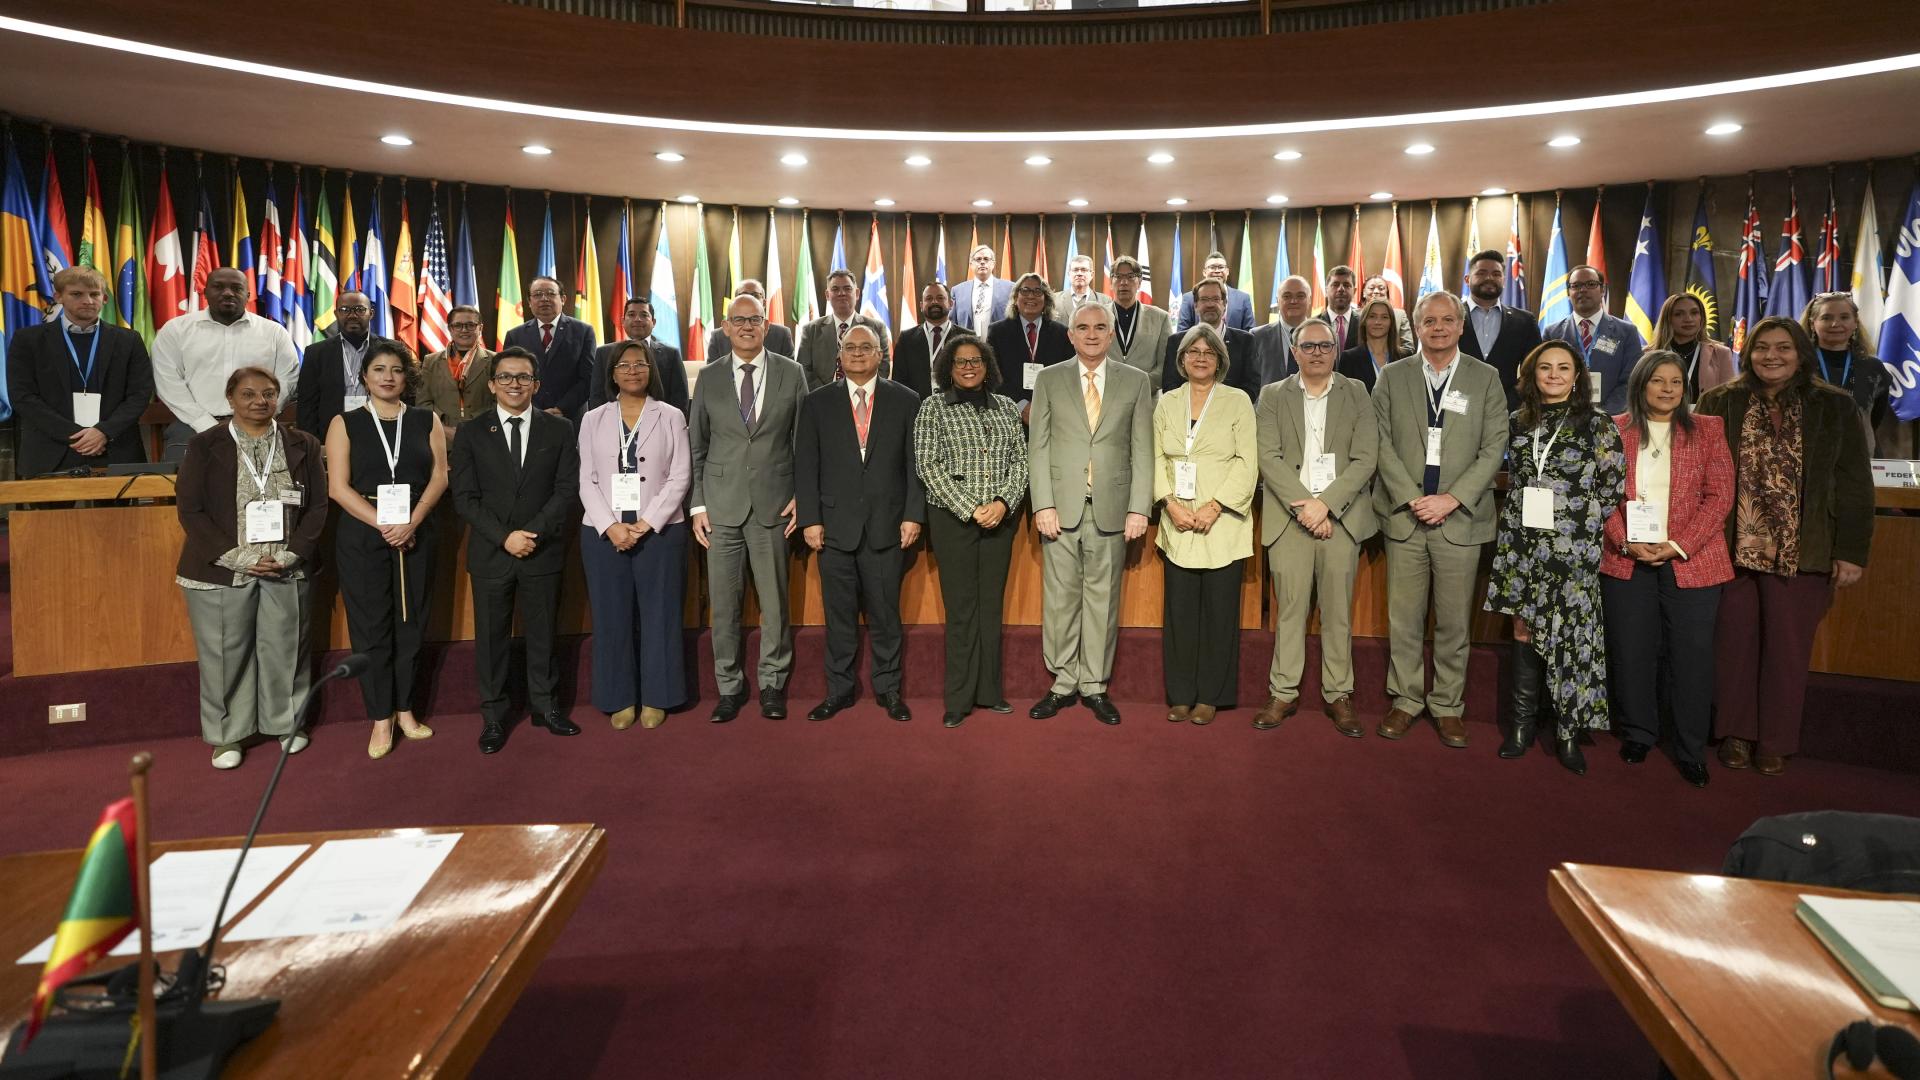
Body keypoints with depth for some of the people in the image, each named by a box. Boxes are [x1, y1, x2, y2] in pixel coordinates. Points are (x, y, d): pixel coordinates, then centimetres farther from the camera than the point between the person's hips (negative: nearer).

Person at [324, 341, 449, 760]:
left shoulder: (427, 421, 8)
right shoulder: (345, 424, 4)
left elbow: (439, 476, 0)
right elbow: (338, 486, -4)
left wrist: (411, 523, -13)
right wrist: (383, 525, -14)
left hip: (417, 534, 1)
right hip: (362, 535, -1)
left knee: (412, 624, 6)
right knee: (371, 627, 1)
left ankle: (405, 709, 18)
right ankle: (381, 719, 10)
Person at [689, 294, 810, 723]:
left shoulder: (791, 374, 4)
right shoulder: (709, 378, 7)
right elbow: (696, 445, 8)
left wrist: (801, 496, -1)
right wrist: (697, 504, 2)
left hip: (772, 504, -1)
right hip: (722, 505, 1)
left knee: (774, 599, 4)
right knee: (723, 603, 4)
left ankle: (772, 684, 19)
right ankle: (729, 687, 17)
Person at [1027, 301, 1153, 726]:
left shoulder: (1135, 382, 8)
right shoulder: (1049, 380, 8)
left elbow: (1142, 450, 4)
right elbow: (1038, 447, 4)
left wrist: (1139, 508, -5)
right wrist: (1043, 504, -6)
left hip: (1111, 510, 0)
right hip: (1061, 508, 0)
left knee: (1103, 598, 5)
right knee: (1060, 598, 3)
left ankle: (1094, 685, 15)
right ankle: (1063, 683, 15)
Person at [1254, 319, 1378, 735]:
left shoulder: (1356, 393, 9)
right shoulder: (1273, 396, 8)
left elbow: (1365, 458, 0)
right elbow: (1269, 458, -2)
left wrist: (1325, 504, -11)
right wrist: (1304, 506, -12)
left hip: (1341, 517, 0)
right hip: (1289, 516, 0)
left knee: (1338, 610, 3)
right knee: (1290, 609, 1)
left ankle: (1338, 695, 13)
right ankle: (1283, 694, 10)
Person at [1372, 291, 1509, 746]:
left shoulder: (1485, 379, 6)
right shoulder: (1392, 377, 7)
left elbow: (1494, 448, 0)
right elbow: (1382, 444, 1)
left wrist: (1451, 499, -11)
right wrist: (1412, 499, -10)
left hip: (1460, 518, 0)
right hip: (1404, 516, 1)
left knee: (1454, 620, 5)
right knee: (1404, 618, 5)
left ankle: (1447, 705, 18)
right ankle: (1406, 699, 18)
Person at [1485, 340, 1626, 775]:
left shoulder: (1598, 425, 0)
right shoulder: (1520, 422, 10)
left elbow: (1613, 488, -1)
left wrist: (1577, 523, -6)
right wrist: (1512, 531, 9)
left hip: (1573, 550, -3)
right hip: (1523, 546, 3)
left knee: (1570, 633, -2)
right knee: (1525, 630, 6)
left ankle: (1568, 731, 9)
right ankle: (1523, 723, 16)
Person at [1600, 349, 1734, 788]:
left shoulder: (1707, 430, 5)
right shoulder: (1616, 431, 6)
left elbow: (1720, 496, -1)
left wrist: (1677, 546, -12)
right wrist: (1625, 542, -11)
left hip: (1691, 563, -1)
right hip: (1627, 561, 1)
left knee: (1692, 656, 1)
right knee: (1631, 651, 6)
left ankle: (1691, 750, 13)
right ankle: (1637, 734, 24)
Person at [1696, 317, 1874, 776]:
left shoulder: (1836, 407, 2)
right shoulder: (1718, 403, 3)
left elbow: (1854, 486, 2)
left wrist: (1852, 551, -3)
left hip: (1801, 553, 0)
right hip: (1731, 549, 1)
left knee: (1788, 648, 6)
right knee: (1733, 643, 7)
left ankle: (1776, 742, 18)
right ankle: (1735, 733, 20)